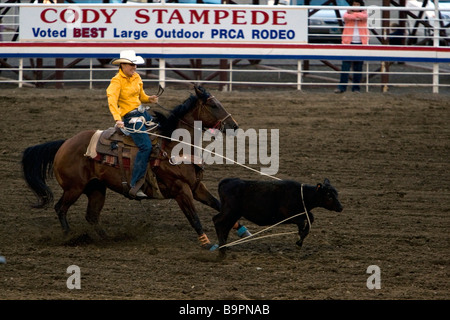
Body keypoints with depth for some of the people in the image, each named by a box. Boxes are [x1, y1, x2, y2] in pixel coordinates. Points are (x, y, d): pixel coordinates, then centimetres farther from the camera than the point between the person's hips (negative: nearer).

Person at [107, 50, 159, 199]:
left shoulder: (136, 77, 11)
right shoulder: (117, 81, -12)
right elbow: (112, 100, -26)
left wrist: (150, 99, 1)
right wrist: (118, 119, -41)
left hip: (143, 113, 9)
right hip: (130, 117, -9)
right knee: (146, 146, -23)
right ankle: (135, 187, -27)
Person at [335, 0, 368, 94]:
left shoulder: (364, 13, 12)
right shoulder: (347, 13, 10)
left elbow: (363, 17, -13)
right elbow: (346, 17, -14)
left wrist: (352, 14, -4)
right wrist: (357, 16, -11)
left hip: (361, 43, 1)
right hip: (349, 43, -1)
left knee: (358, 67, 3)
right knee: (345, 65, -9)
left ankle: (356, 87, 9)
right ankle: (342, 87, -9)